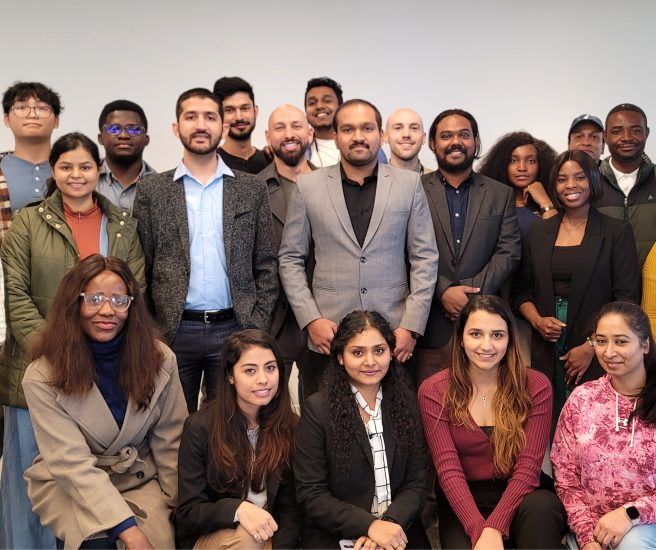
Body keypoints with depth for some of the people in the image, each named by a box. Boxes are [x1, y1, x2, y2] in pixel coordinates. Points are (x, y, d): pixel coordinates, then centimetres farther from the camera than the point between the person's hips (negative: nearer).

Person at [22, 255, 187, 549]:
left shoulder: (159, 359, -8)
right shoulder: (42, 377, -15)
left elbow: (171, 442, -2)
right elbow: (71, 462, -20)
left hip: (140, 479, 2)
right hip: (71, 485, -1)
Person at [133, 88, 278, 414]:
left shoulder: (251, 190, 6)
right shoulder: (151, 191, 5)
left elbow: (266, 266, 6)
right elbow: (140, 267, 4)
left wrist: (258, 327, -1)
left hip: (234, 328, 1)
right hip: (173, 331, 0)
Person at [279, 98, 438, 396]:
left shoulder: (409, 184, 4)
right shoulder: (308, 186, 4)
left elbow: (425, 258, 4)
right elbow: (290, 259, 6)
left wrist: (411, 326, -4)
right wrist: (311, 319, -5)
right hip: (327, 337, 0)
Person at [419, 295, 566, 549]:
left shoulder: (536, 386, -5)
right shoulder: (434, 391, -5)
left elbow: (527, 468, -10)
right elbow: (448, 469, -11)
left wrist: (494, 528, -23)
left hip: (520, 496, 1)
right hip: (463, 502, -1)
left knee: (541, 508, -32)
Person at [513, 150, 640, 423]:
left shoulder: (617, 232, 1)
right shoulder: (539, 232, 11)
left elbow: (627, 299, -4)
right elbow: (522, 290, 14)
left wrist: (591, 347, -10)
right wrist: (537, 321, -5)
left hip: (597, 356, -2)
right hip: (546, 352, 2)